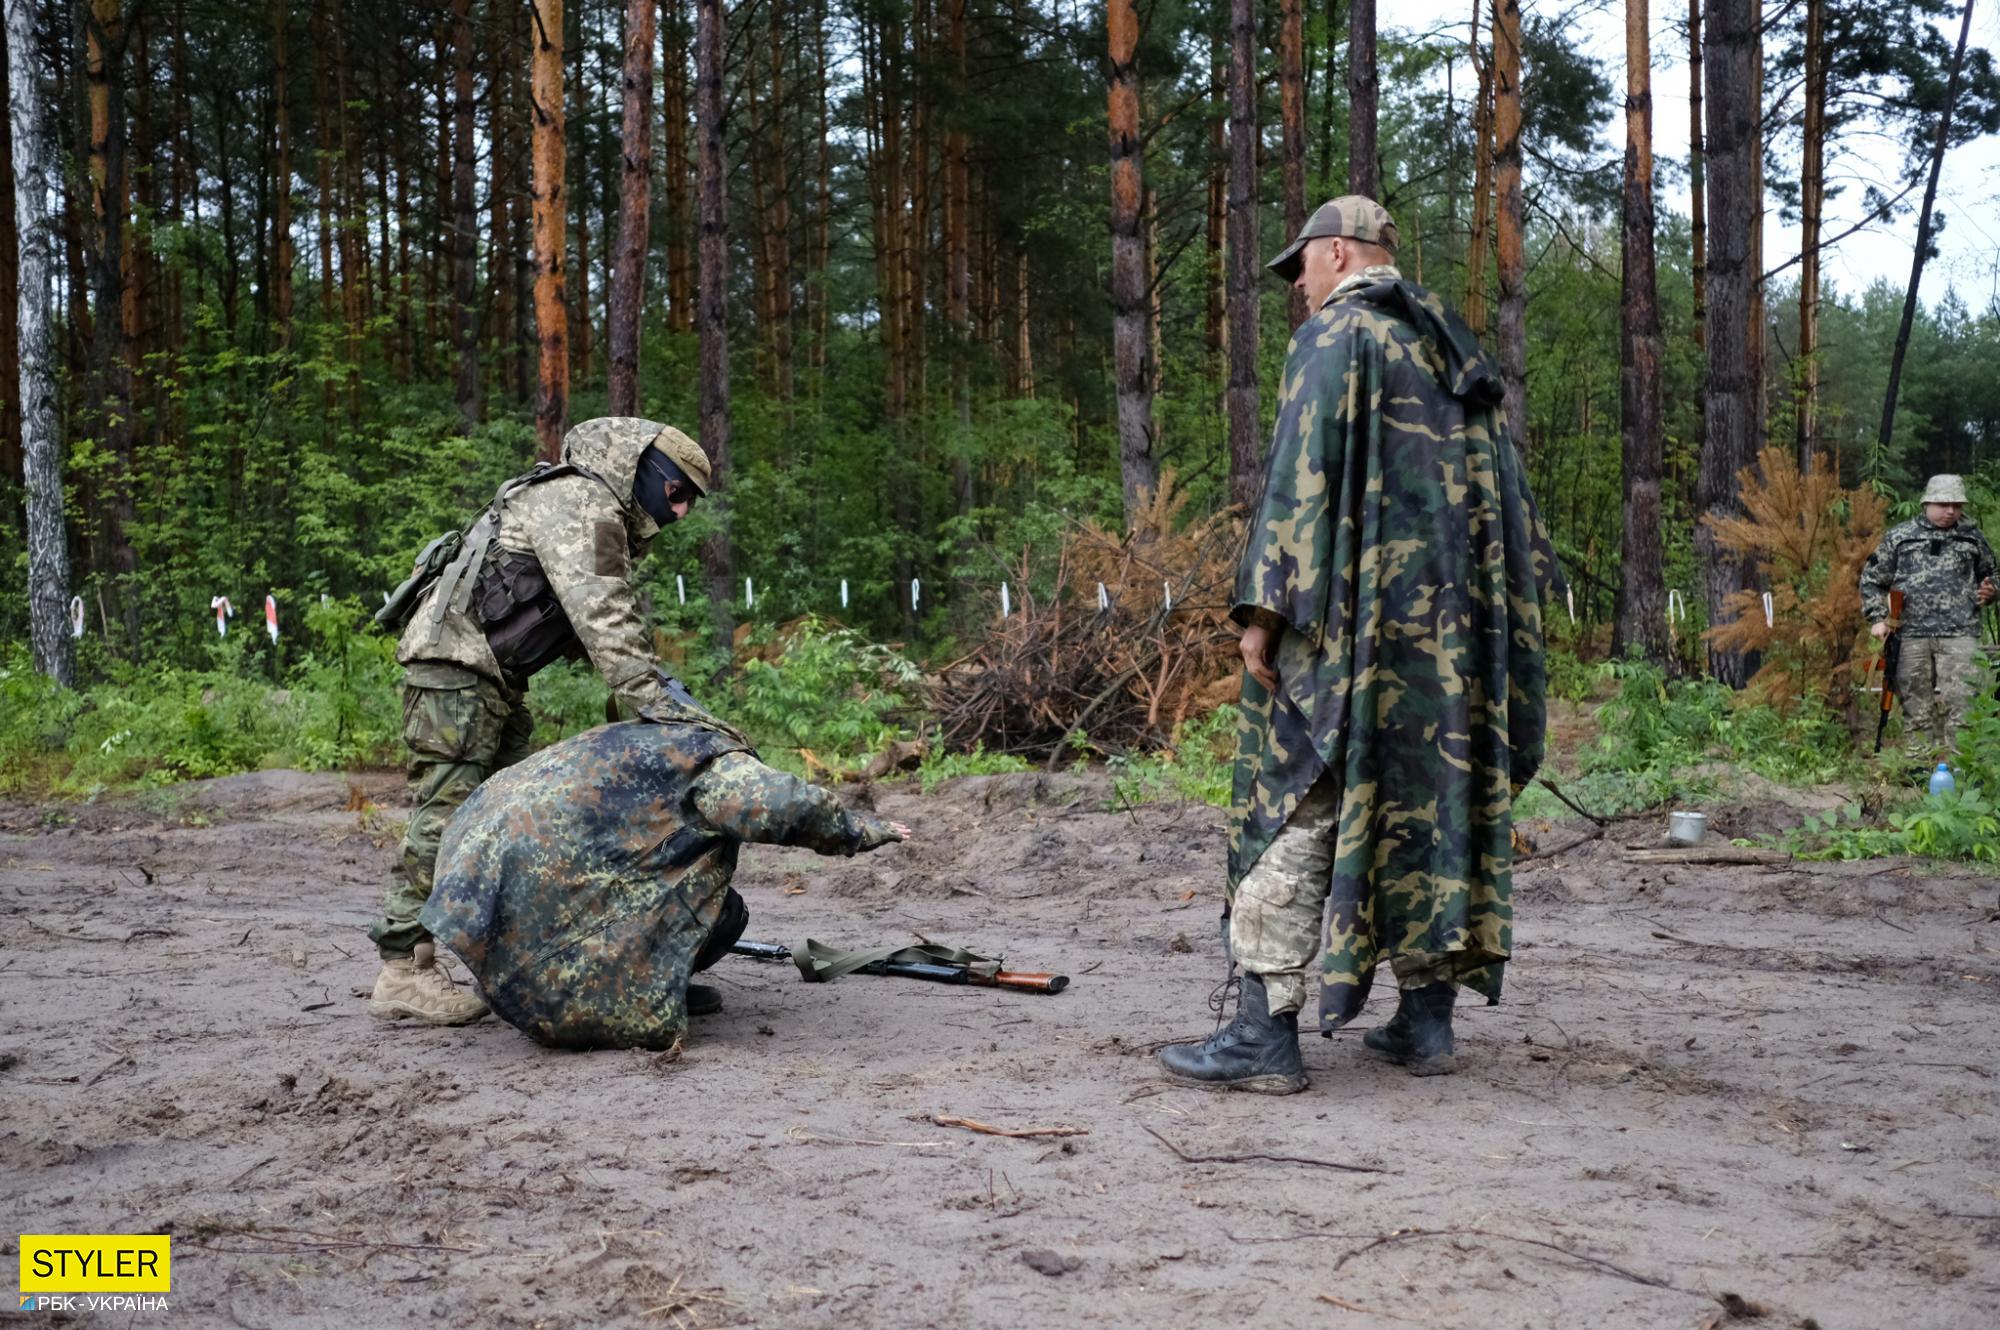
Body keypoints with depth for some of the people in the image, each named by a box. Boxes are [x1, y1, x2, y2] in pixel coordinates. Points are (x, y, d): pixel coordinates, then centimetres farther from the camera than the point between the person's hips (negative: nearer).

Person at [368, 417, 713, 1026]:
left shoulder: (608, 523, 18)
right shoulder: (579, 503, -15)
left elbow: (619, 621, 13)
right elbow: (600, 616, -27)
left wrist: (660, 694, 1)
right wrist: (651, 700, -34)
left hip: (493, 678, 11)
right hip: (455, 662, -11)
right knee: (447, 814, -11)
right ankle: (402, 972, -9)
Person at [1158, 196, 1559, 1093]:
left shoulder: (1335, 337, -4)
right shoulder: (1456, 348, 20)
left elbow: (1302, 475, -14)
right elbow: (1505, 487, 20)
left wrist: (1265, 608, -15)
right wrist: (1516, 608, 22)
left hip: (1358, 615, -8)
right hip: (1458, 624, 8)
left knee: (1298, 809, -7)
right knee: (1433, 801, 10)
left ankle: (1265, 1030, -8)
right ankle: (1427, 1017, 14)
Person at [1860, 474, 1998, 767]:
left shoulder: (1972, 537, 12)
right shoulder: (1899, 537, 8)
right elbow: (1872, 579, 12)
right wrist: (1877, 618, 3)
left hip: (1959, 634, 0)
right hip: (1912, 634, 0)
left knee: (1960, 700, -8)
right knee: (1916, 702, 5)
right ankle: (1918, 765, 12)